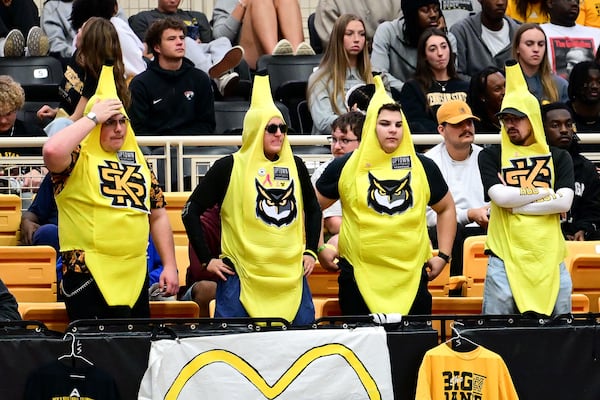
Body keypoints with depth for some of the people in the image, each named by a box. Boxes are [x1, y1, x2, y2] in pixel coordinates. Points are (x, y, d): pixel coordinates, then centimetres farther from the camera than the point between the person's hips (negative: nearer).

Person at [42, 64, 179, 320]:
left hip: (135, 276, 6)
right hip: (88, 278, -6)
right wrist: (93, 117, -15)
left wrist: (170, 265, 10)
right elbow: (52, 150, -26)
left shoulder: (137, 160, 16)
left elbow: (158, 216, 19)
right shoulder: (79, 158, -2)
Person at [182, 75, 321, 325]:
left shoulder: (295, 166, 10)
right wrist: (206, 259, -3)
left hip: (291, 276, 4)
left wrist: (310, 251, 15)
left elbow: (313, 210, 25)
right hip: (243, 277, -4)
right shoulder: (230, 167, -1)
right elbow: (192, 211, 1)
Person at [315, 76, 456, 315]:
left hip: (412, 275, 2)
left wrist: (443, 255, 15)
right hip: (358, 276, -1)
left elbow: (446, 209, 22)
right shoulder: (345, 167, 3)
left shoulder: (423, 167, 8)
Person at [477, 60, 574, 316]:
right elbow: (500, 196, -10)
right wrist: (545, 192, -4)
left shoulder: (558, 158, 11)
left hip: (549, 256, 2)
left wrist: (514, 203, -7)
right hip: (505, 256, -2)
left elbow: (564, 202, -4)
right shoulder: (491, 157, 7)